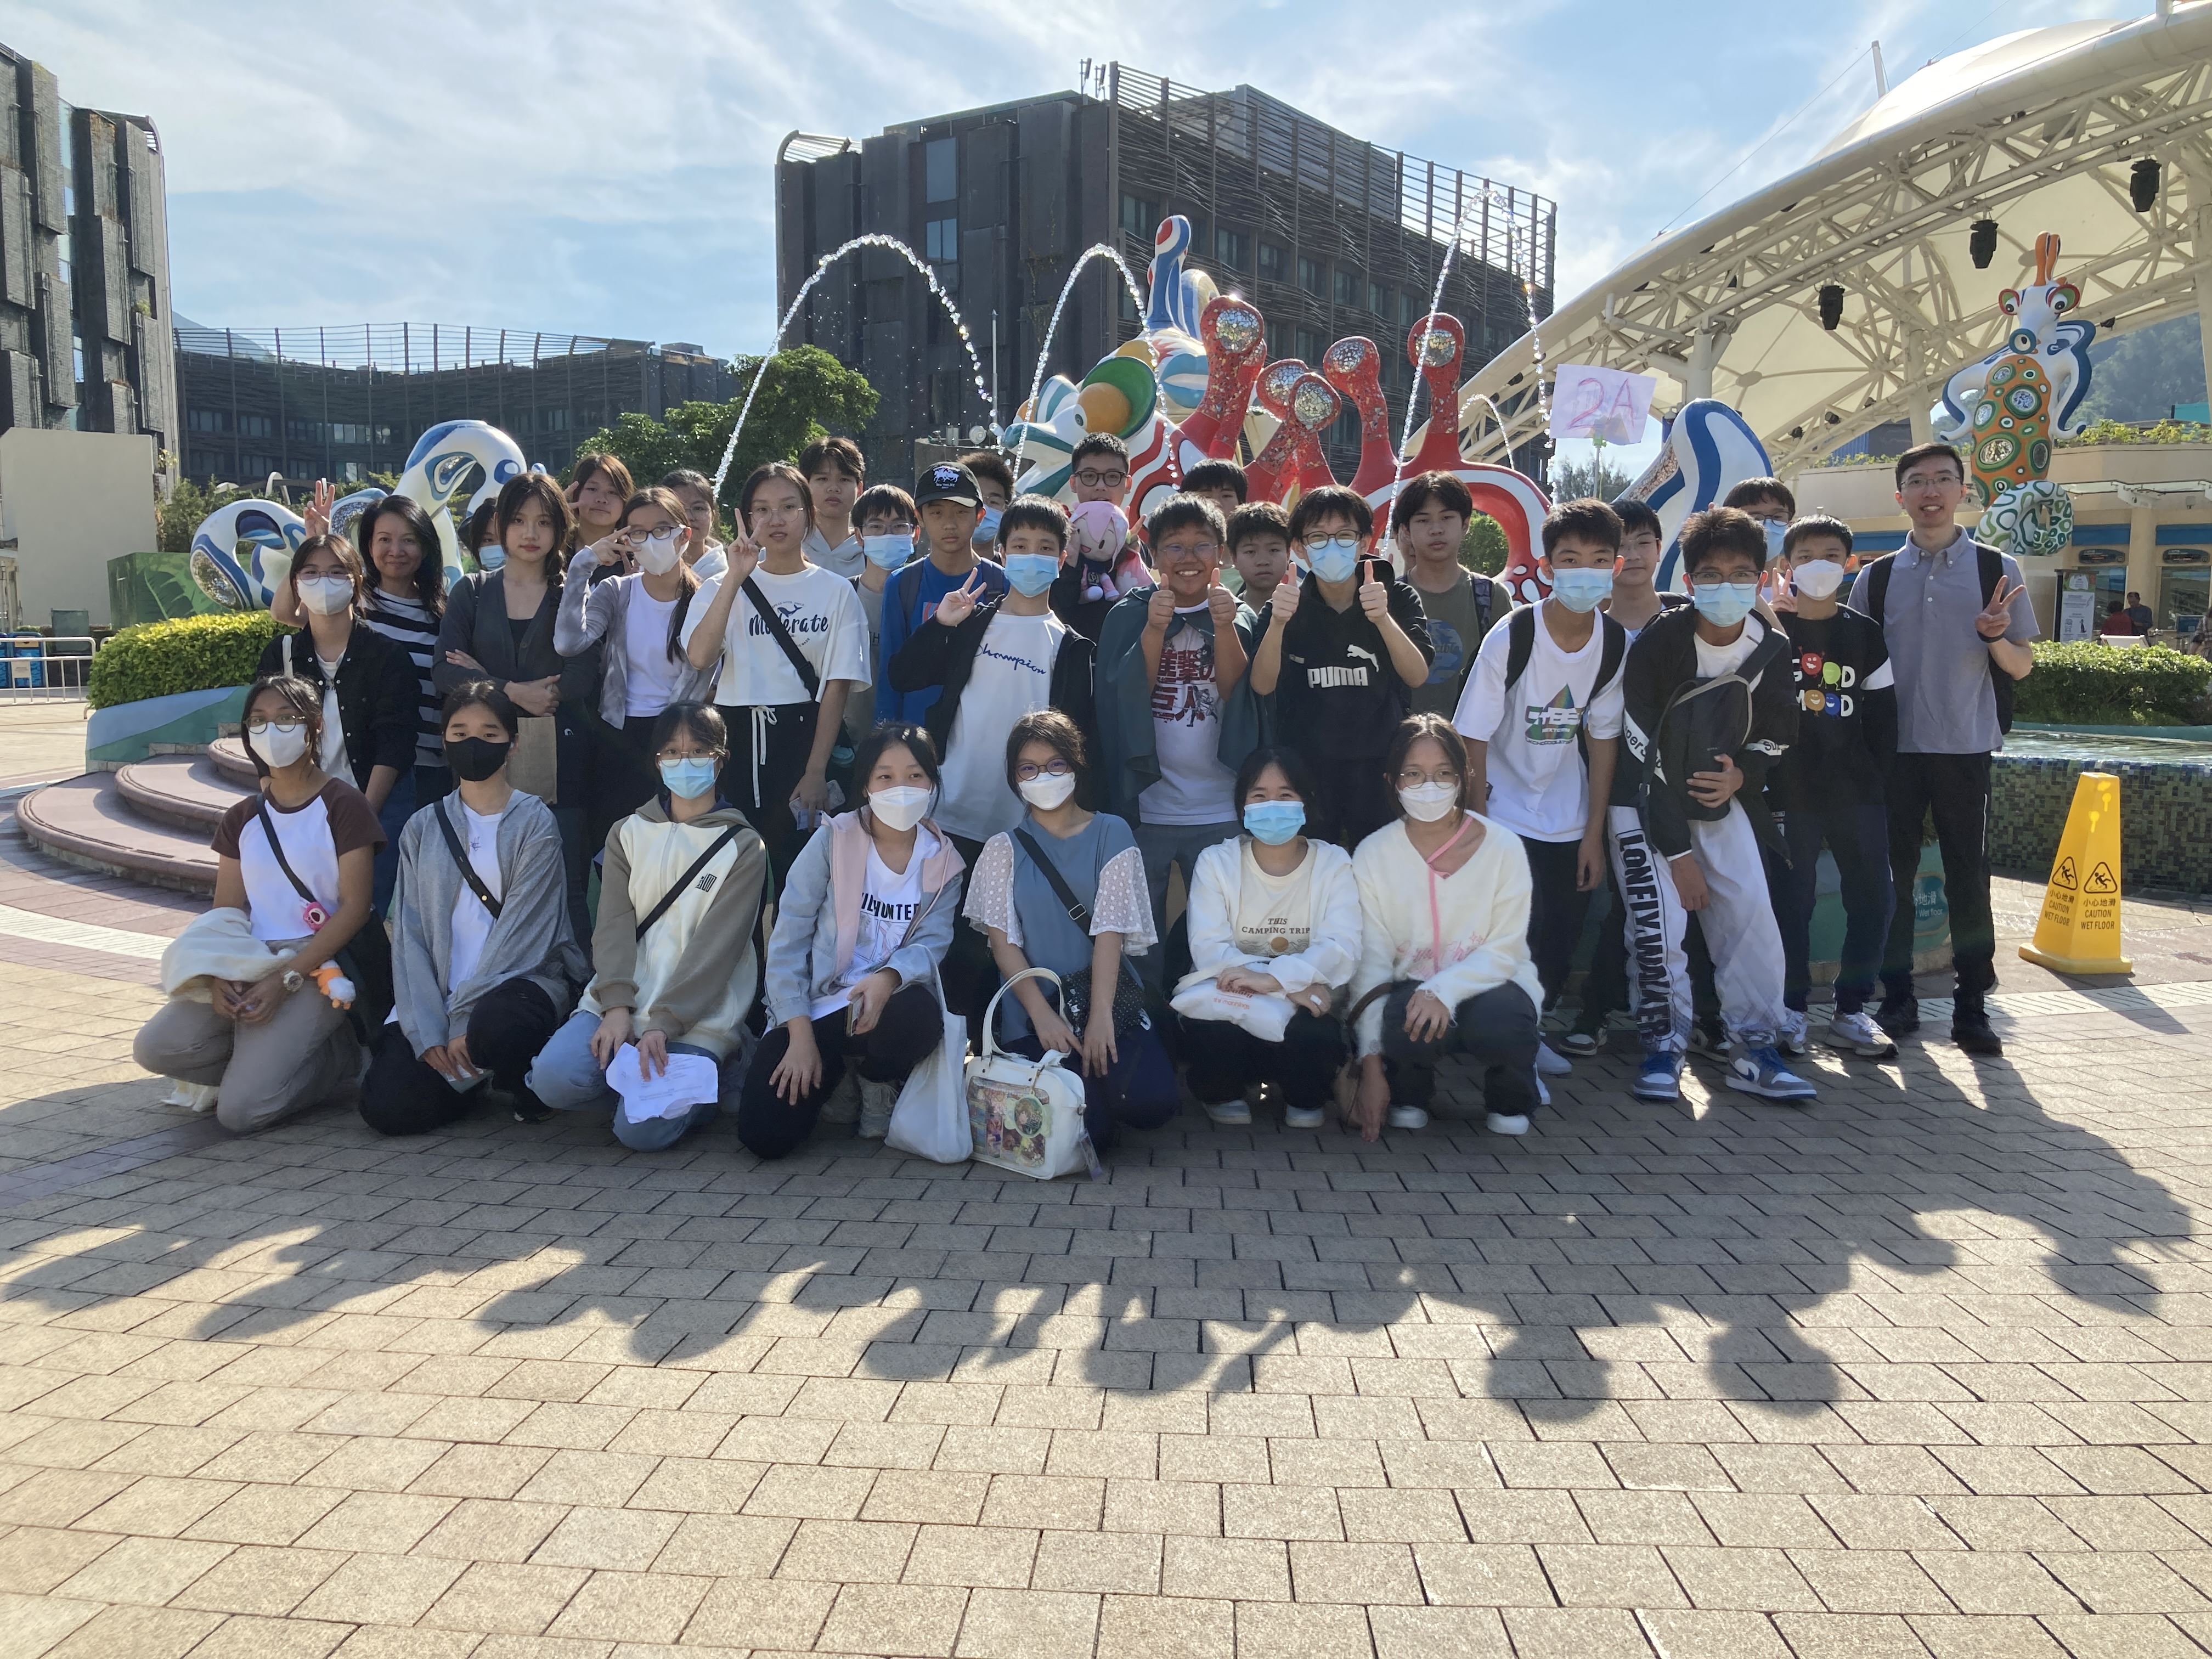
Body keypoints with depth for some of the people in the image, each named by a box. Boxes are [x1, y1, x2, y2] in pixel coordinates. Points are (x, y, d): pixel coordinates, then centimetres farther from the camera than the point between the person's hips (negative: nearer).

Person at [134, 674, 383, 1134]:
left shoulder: (342, 805, -3)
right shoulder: (242, 818, 15)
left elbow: (354, 907, -10)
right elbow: (227, 911, 11)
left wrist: (286, 979, -18)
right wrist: (219, 976, -10)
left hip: (317, 965, -6)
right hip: (248, 963, 6)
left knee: (239, 1110, -20)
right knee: (157, 1048, -18)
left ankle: (335, 1055, 6)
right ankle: (267, 1062, 4)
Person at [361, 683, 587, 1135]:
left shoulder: (534, 823, -1)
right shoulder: (423, 828, 11)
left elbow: (520, 930, -9)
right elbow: (409, 932, 4)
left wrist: (465, 1022, -17)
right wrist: (426, 1030, -10)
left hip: (522, 980, -4)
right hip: (437, 992, 4)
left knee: (493, 1026, -38)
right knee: (387, 1107, -16)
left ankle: (528, 1084, -3)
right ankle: (470, 1071, 16)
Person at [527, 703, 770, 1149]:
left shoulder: (743, 847, 2)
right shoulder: (629, 834, 14)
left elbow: (717, 946, -7)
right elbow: (613, 926, 2)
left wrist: (663, 1023, -18)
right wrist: (617, 1006, -15)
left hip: (698, 1020, -3)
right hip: (619, 1004, 4)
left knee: (641, 1129, -22)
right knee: (553, 1078, -24)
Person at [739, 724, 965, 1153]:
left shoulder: (944, 863, 1)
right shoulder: (834, 840, -6)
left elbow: (931, 942, -9)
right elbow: (788, 938, -7)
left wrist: (888, 978, -33)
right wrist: (801, 1033, -15)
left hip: (889, 1004, 1)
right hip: (814, 1007, 0)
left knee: (918, 1014, -38)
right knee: (765, 1134, -19)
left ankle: (878, 1083, 0)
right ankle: (831, 1073, 16)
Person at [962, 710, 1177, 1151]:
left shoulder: (1110, 834, 5)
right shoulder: (1004, 849, 8)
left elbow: (1110, 930, -5)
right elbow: (1003, 941, -1)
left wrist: (1101, 1016, -17)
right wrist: (1042, 1016, -15)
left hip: (1109, 1001, 1)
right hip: (1035, 1011, 0)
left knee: (1151, 1101, -25)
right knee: (1086, 1130, -22)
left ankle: (1097, 1077, 10)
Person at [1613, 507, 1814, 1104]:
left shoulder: (1772, 649, -5)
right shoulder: (1660, 642, -19)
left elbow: (1776, 738, 7)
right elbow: (1645, 753, -18)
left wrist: (1741, 776, -17)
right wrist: (1677, 853, -18)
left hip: (1721, 800, 4)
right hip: (1648, 804, -4)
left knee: (1753, 917, -6)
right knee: (1660, 925, -14)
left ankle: (1754, 1049, 6)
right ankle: (1664, 1045, 3)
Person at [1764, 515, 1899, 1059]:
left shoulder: (1865, 633, 8)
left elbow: (1883, 713, 11)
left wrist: (1876, 773, 3)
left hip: (1856, 790, 3)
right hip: (1791, 793, -3)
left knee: (1873, 896, 2)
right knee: (1791, 899, 0)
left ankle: (1851, 1011, 14)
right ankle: (1791, 1009, 12)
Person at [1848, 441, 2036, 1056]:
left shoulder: (1997, 569, 3)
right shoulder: (1876, 577, 6)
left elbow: (2022, 666, 5)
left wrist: (1996, 637, -16)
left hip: (1965, 749, -1)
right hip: (1893, 749, 1)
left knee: (1968, 878, 1)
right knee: (1893, 874, 5)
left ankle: (1972, 1006, 10)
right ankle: (1897, 998, 14)